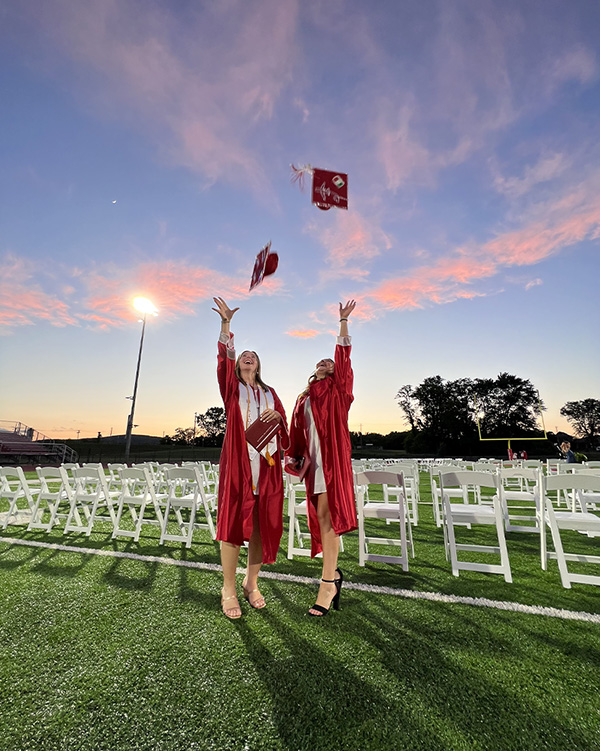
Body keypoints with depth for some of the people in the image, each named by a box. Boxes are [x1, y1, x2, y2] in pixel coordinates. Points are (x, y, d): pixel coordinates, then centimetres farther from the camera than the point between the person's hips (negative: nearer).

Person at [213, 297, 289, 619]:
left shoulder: (270, 393, 19)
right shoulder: (232, 387, 11)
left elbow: (284, 425, 14)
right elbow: (224, 358, -4)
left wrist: (277, 416, -9)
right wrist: (226, 324, -14)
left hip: (267, 465, 3)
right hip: (237, 463, -3)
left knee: (263, 525, 6)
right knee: (233, 522, -2)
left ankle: (251, 583, 24)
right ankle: (229, 590, 14)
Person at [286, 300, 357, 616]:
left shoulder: (338, 389, 9)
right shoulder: (304, 398, 22)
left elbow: (344, 355, 0)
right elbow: (296, 432, 18)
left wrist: (344, 321, 0)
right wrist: (292, 458, 11)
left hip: (333, 456, -5)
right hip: (313, 460, 5)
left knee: (327, 516, -9)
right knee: (321, 517, 8)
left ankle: (328, 584, -3)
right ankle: (333, 573, 24)